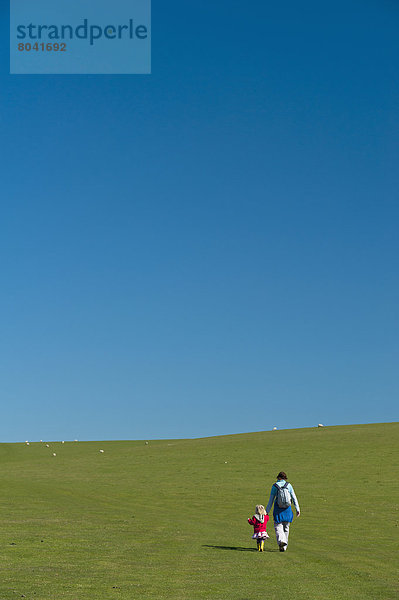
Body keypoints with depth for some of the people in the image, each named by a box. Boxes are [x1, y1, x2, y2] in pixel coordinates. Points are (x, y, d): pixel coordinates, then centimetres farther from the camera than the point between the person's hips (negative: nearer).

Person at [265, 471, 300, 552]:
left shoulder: (274, 486, -3)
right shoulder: (288, 485, 1)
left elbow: (271, 500, -2)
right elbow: (294, 498, 0)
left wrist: (267, 511, 3)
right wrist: (297, 509, 4)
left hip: (278, 509, -2)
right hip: (287, 509, 2)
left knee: (278, 526, 4)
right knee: (286, 527, 14)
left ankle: (281, 540, -22)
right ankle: (284, 546, 15)